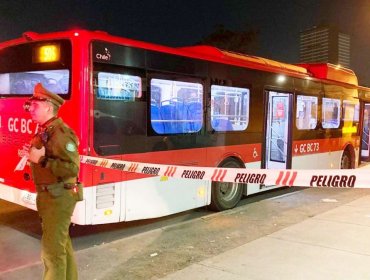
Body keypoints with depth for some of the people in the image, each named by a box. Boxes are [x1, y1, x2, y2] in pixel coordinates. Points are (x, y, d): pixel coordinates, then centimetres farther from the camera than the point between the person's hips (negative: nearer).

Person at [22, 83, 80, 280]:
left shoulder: (61, 132, -20)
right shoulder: (44, 131, 12)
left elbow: (72, 168, -29)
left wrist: (41, 159, -28)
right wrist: (32, 155, 11)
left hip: (58, 197, -10)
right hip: (48, 195, 10)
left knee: (52, 248, -3)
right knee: (62, 243, 21)